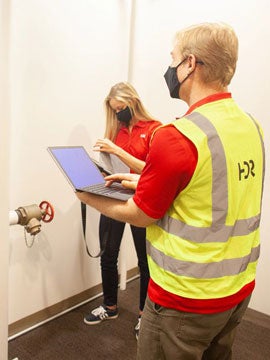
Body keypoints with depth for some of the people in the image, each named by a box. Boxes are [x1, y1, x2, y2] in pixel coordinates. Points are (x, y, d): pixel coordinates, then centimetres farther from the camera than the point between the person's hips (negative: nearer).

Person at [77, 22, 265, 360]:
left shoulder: (178, 136, -24)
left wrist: (90, 198, 3)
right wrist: (141, 181, 12)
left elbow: (141, 214, -13)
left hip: (187, 299, -7)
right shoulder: (251, 126, 0)